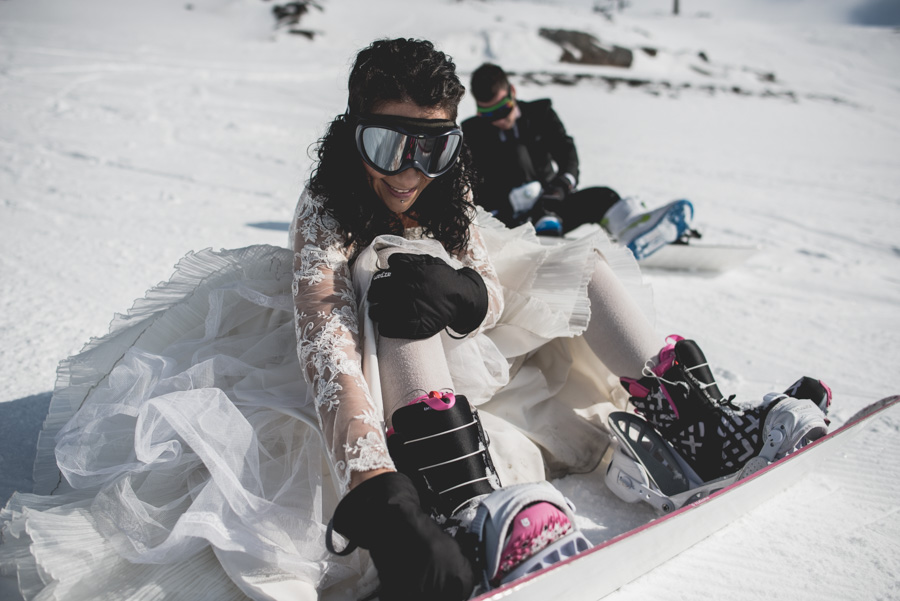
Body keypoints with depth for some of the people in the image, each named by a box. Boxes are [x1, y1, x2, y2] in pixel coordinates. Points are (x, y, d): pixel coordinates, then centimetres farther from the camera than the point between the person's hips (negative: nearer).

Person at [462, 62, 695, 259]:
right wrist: (510, 198, -25)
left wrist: (563, 184, -26)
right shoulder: (472, 134, 3)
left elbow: (565, 149, -5)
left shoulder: (540, 114, 10)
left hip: (552, 206, 2)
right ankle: (543, 220, -45)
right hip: (508, 218, -2)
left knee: (601, 197, -24)